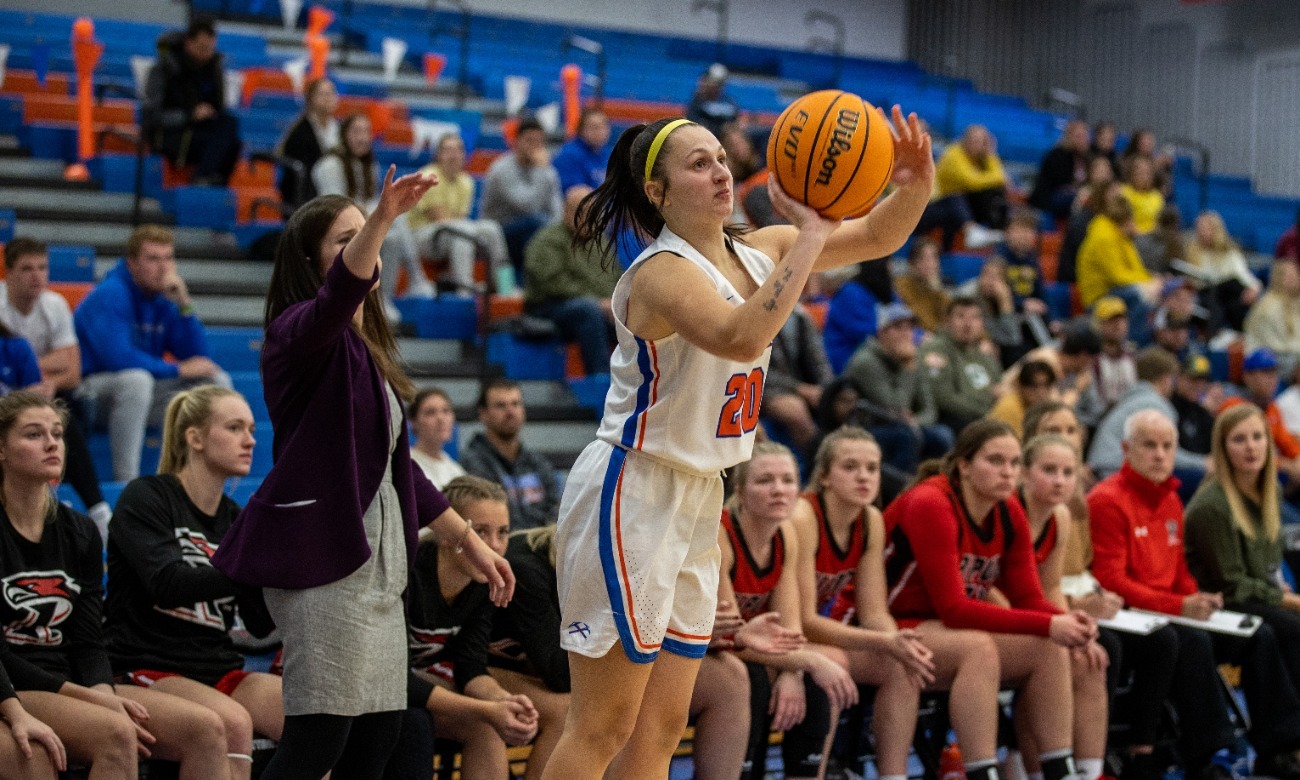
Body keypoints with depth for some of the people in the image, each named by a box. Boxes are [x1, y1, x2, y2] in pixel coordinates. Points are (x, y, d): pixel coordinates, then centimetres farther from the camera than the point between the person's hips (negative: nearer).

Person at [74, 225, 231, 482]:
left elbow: (198, 358, -1)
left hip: (141, 396, 8)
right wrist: (177, 370, -20)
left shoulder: (165, 298, 5)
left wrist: (183, 304, -13)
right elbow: (117, 357, -28)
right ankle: (125, 481, -33)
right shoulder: (110, 295, -15)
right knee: (136, 379, -39)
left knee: (217, 381, -3)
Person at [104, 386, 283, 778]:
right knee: (231, 722, -34)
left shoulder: (235, 518, 14)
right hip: (146, 669, -6)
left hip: (219, 672, 6)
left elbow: (262, 622, 8)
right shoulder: (145, 498, -2)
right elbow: (168, 584, -20)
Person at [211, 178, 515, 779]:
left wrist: (468, 540, 25)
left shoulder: (368, 348, 19)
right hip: (322, 556, -9)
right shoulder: (300, 332, -6)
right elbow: (338, 294, -32)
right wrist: (382, 219, -47)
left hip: (377, 562, 9)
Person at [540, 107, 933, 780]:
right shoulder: (661, 273, -19)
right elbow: (741, 337, -38)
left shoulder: (755, 253, 5)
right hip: (632, 494, -8)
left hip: (698, 498, 8)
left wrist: (914, 186, -12)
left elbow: (876, 237, 9)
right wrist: (812, 236, -34)